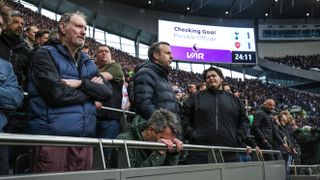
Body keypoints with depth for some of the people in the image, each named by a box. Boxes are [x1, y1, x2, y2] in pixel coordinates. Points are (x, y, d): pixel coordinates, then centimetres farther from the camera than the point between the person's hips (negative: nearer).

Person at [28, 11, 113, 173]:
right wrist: (91, 89, 0)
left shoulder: (88, 63, 19)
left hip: (85, 138, 6)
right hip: (53, 137, -6)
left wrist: (81, 84, -9)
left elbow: (108, 92, 7)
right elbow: (58, 93, -15)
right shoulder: (45, 54, -1)